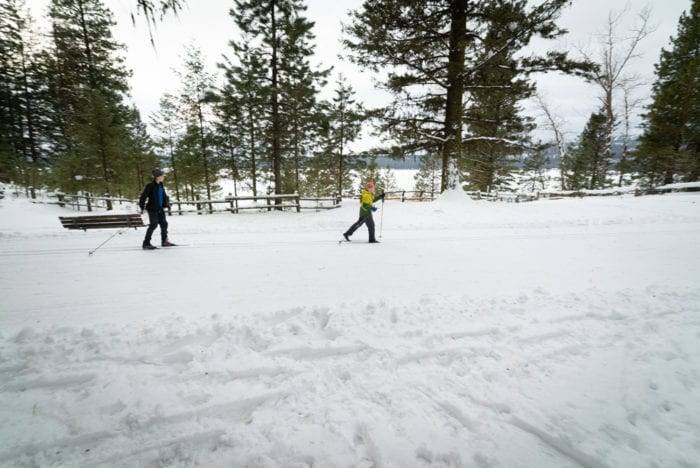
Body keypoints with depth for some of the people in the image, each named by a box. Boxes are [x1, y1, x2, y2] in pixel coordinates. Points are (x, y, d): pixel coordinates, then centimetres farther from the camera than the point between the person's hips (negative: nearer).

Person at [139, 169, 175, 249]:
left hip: (160, 209, 8)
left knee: (164, 223, 11)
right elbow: (143, 196, -12)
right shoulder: (150, 186, -13)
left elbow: (164, 196, 22)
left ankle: (164, 241, 26)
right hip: (152, 209, -8)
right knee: (153, 225, -12)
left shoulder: (161, 185, 9)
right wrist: (142, 207, -13)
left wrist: (166, 204, 17)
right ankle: (146, 244, -5)